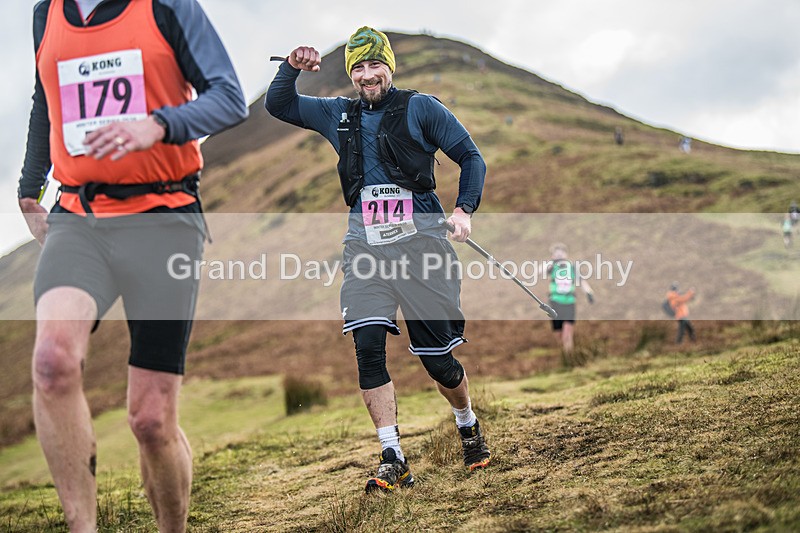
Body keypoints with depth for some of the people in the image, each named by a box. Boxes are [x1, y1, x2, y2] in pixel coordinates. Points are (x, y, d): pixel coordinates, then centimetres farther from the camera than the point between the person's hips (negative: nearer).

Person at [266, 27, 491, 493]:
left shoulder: (420, 108, 5)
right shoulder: (337, 115, 17)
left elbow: (471, 157, 6)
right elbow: (277, 106, 24)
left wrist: (465, 210, -9)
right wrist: (292, 68, 5)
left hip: (420, 241, -3)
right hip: (365, 245, 3)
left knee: (438, 359, 0)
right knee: (368, 346, -14)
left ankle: (468, 425, 31)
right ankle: (394, 460, -10)